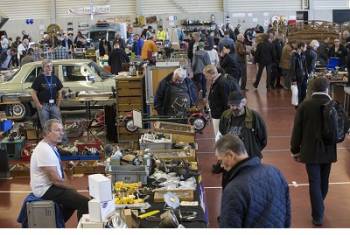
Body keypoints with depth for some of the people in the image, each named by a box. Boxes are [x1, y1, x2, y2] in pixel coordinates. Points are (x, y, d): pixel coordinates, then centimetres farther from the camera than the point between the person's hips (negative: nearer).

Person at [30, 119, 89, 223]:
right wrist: (72, 189, -11)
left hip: (51, 186, 10)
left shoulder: (52, 147, 7)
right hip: (46, 190, -10)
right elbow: (56, 179, -23)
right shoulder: (44, 150, -23)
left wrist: (68, 186, 3)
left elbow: (61, 171, 15)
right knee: (85, 203, -19)